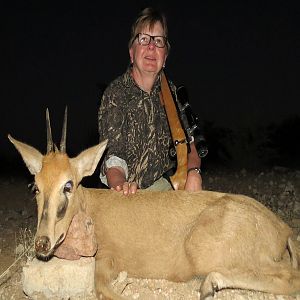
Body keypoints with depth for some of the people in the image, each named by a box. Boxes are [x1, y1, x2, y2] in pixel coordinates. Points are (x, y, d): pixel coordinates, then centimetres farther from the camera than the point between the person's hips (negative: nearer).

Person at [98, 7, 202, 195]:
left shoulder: (171, 92, 3)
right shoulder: (116, 93, -11)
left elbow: (188, 144, 1)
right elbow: (113, 159, -18)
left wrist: (194, 172, -20)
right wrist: (121, 185, -39)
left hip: (165, 183, 3)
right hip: (131, 193, -2)